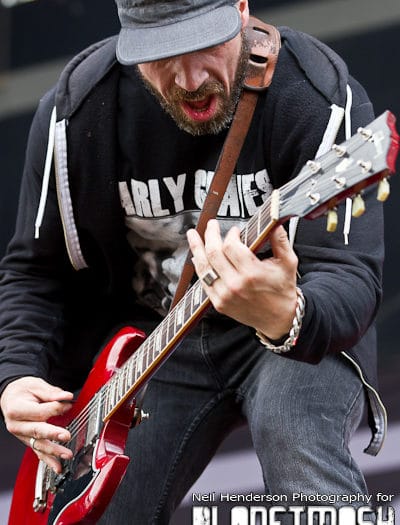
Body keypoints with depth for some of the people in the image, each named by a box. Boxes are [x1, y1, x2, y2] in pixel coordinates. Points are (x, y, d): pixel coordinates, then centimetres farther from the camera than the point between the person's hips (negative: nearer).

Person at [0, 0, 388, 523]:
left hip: (307, 331, -4)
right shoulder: (75, 110, -11)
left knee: (297, 439, -34)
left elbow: (353, 274, -29)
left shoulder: (319, 99, -23)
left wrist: (288, 316, -52)